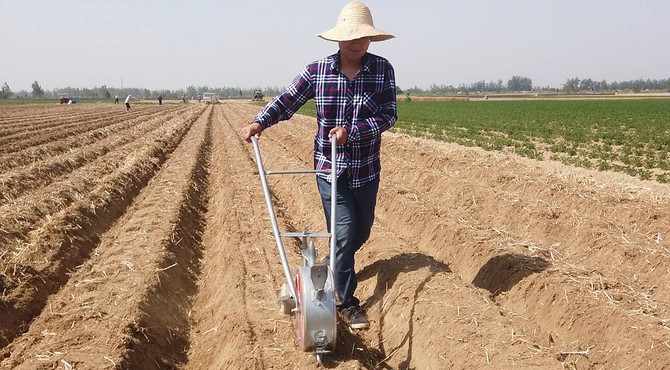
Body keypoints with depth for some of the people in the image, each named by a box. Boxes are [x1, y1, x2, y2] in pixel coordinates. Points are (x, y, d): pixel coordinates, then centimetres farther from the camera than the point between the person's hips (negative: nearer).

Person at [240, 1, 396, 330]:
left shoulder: (383, 70, -6)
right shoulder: (317, 71, -5)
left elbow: (389, 115, -11)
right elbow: (286, 101, 0)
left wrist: (351, 132, -23)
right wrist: (259, 122, -17)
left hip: (367, 169, 3)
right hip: (330, 167, -2)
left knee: (362, 232, 18)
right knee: (344, 233, -7)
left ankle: (334, 263, 49)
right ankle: (347, 303, 7)